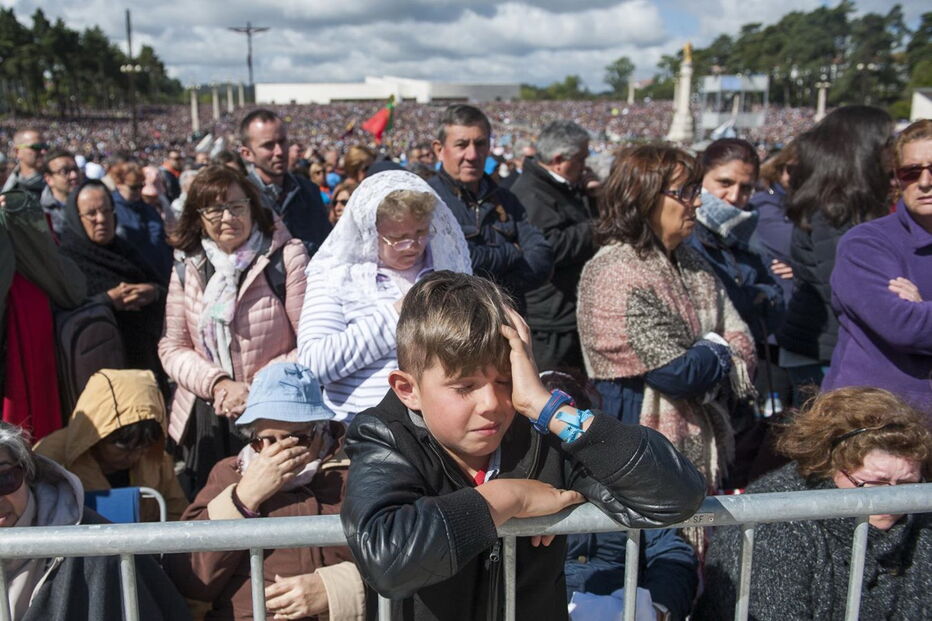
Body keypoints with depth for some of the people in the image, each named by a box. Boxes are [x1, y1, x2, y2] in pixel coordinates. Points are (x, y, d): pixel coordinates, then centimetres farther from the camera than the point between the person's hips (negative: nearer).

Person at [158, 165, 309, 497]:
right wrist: (219, 385, -11)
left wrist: (258, 389, -16)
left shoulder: (286, 257, -9)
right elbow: (172, 348, 6)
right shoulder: (186, 269, 5)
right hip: (205, 423, 4)